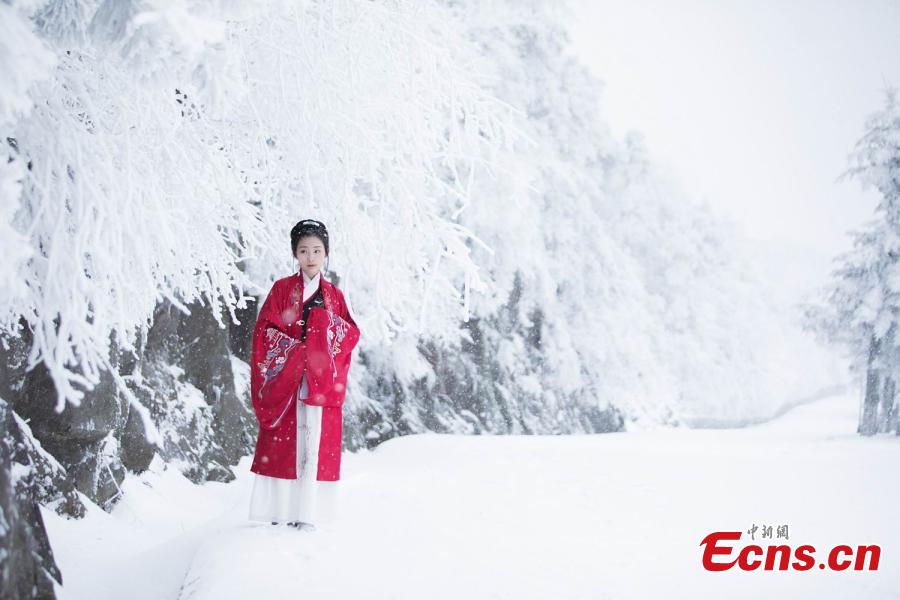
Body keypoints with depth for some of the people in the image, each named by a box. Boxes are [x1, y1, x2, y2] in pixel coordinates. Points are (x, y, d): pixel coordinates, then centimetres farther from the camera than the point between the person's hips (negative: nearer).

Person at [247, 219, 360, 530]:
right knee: (282, 443, -5)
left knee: (316, 443, -4)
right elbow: (264, 330, 0)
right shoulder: (282, 289, 7)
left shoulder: (334, 295, 15)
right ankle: (281, 512, -1)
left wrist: (329, 323, -8)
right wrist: (294, 349, -11)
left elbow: (352, 334, 10)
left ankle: (306, 515, -2)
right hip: (285, 377, -2)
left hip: (321, 381, 2)